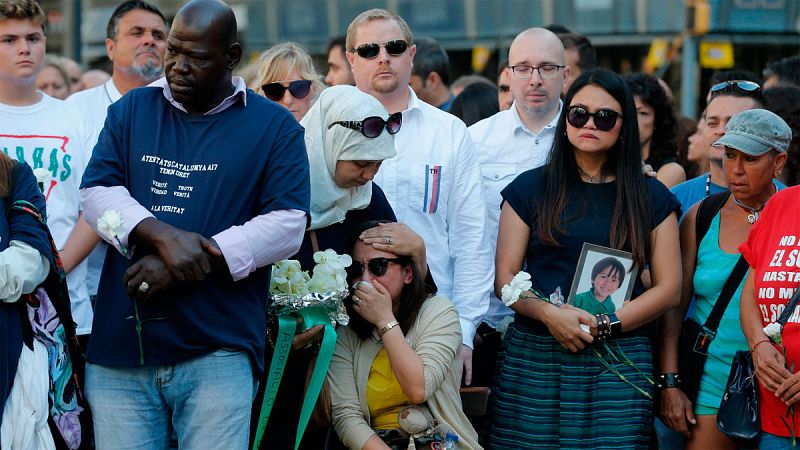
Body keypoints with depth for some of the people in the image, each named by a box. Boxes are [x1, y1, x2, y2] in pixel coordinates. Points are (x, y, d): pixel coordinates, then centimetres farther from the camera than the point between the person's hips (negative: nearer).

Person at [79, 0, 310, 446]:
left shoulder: (274, 126, 5)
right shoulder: (131, 110, 14)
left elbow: (288, 225, -5)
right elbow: (97, 193, 4)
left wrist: (181, 266, -14)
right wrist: (163, 235, -17)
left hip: (217, 353, -2)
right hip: (119, 349, 3)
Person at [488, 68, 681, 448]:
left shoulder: (651, 197, 10)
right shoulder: (530, 188, 9)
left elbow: (668, 288, 4)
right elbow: (505, 278, 4)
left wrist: (604, 325, -9)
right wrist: (551, 314, -14)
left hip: (620, 363, 0)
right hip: (533, 357, 0)